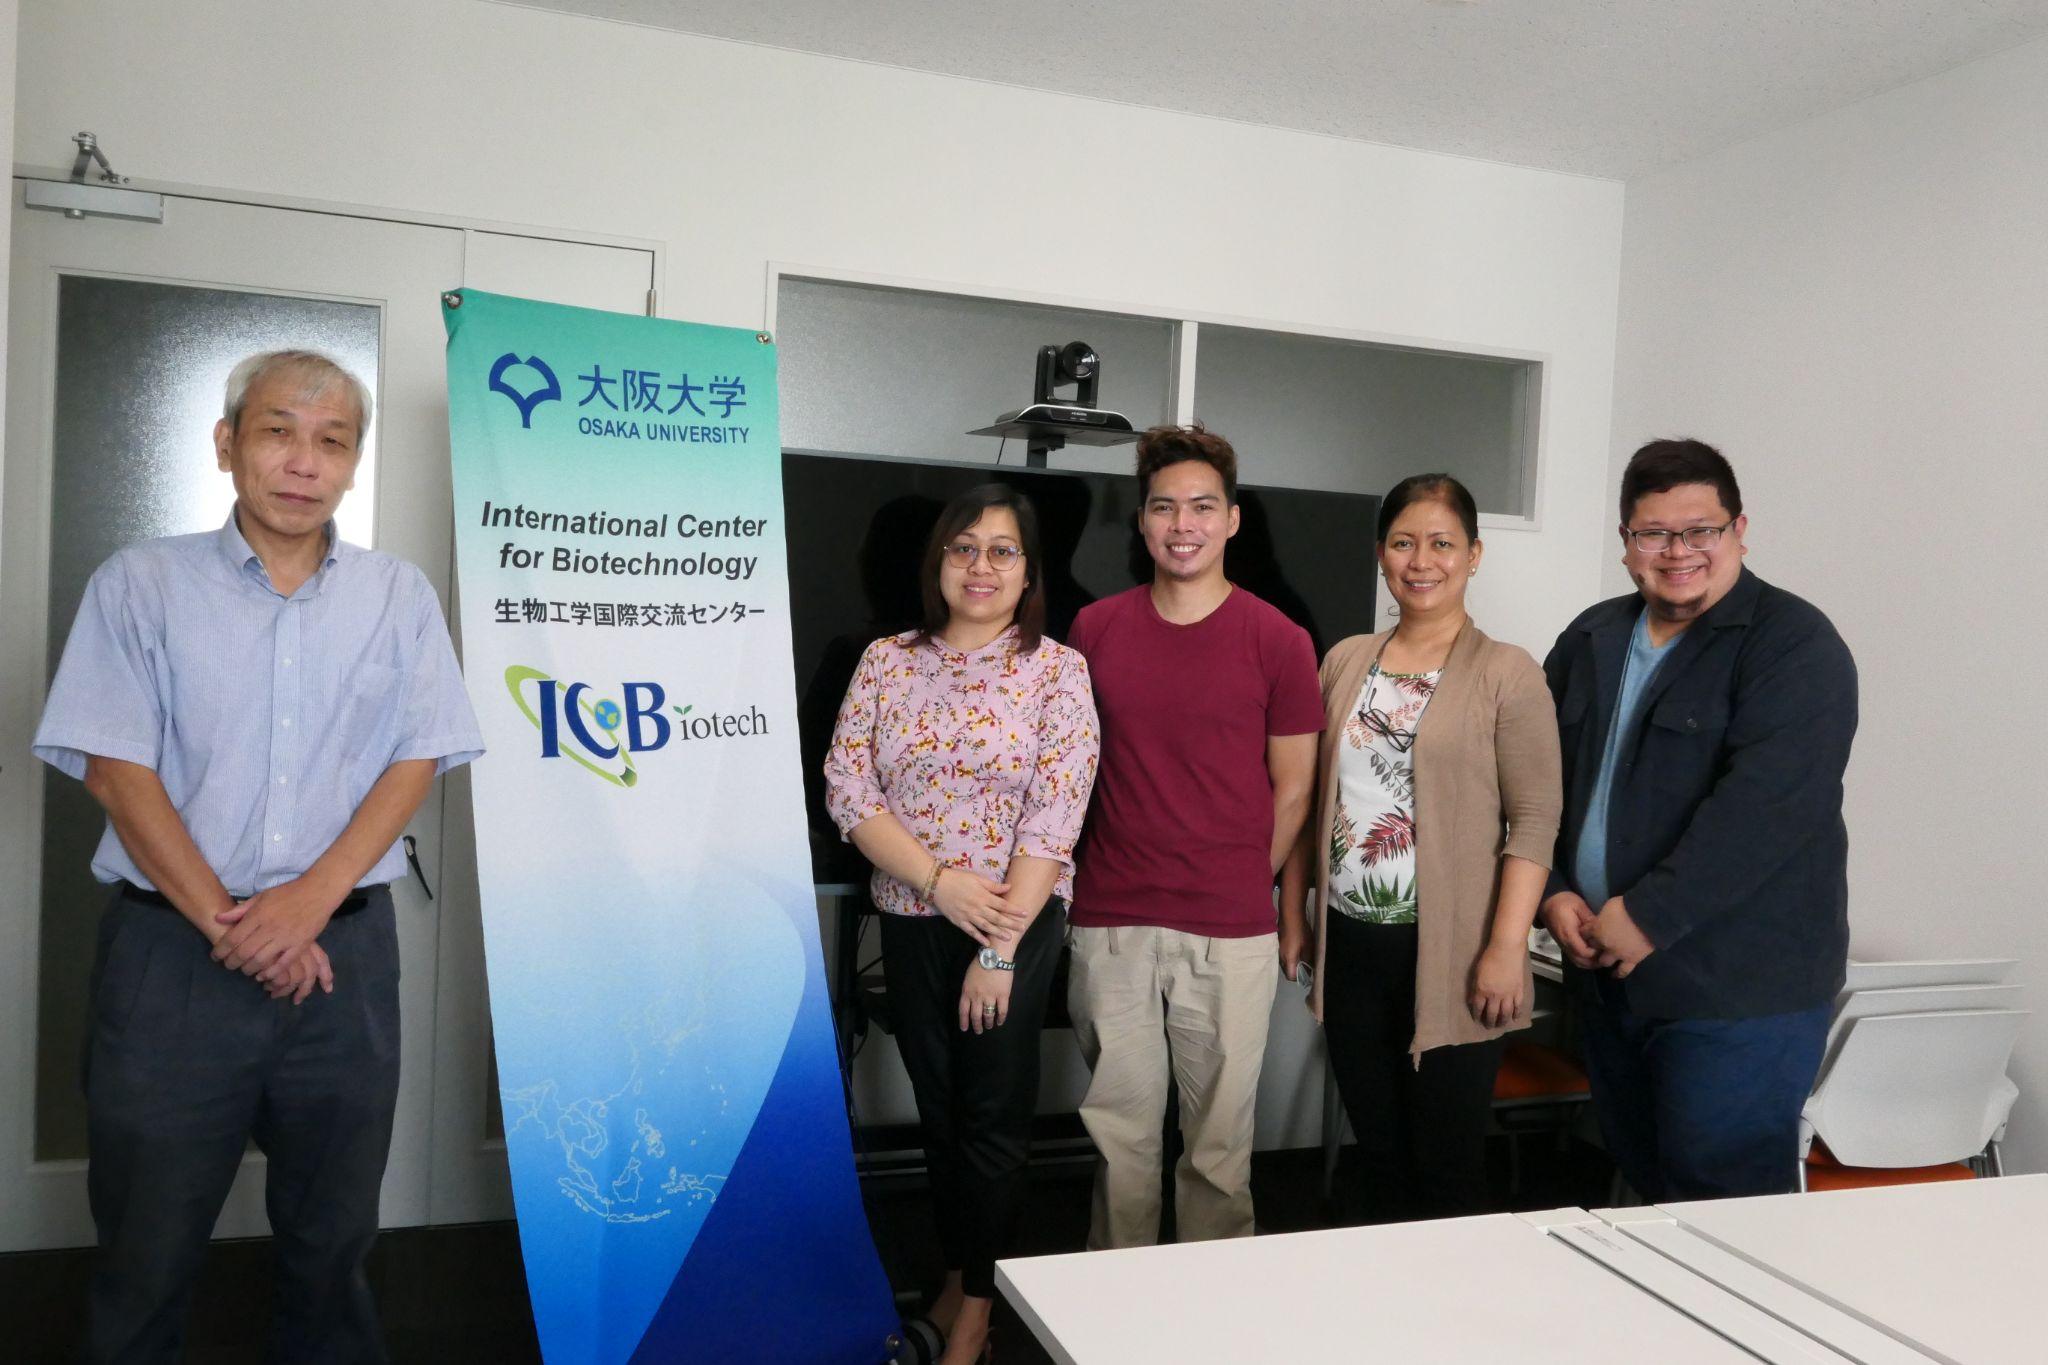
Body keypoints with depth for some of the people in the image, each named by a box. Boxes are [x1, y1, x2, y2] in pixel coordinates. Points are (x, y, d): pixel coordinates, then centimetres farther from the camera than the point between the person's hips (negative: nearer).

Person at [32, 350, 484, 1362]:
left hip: (345, 948, 2)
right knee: (146, 1244, 9)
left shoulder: (399, 596, 6)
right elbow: (114, 768, -4)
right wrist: (224, 921, -12)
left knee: (331, 1235, 12)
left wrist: (311, 899, -13)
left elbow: (416, 762, 0)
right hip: (172, 950, -1)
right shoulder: (141, 585, 2)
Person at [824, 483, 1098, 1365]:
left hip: (1018, 922, -3)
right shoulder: (886, 662, 1)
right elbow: (846, 790, -4)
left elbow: (1054, 819, -13)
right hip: (910, 921, 3)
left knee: (993, 1115, 5)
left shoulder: (1057, 671, -8)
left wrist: (999, 950, -16)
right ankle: (956, 1273, 34)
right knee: (938, 1107, 15)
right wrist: (941, 879, -16)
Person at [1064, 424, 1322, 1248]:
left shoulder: (1277, 640, -2)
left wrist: (1248, 887, 7)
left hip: (1231, 933, -2)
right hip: (1109, 925, 2)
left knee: (1219, 1135, 9)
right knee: (1121, 1132, 11)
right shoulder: (1094, 630, 5)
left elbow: (1293, 787, 5)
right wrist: (1076, 883, 7)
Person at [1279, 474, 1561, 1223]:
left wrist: (1507, 947, -15)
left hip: (1448, 954, -4)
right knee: (1377, 1158, 15)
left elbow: (1535, 820, -9)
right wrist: (1292, 911, 12)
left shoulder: (1507, 674, -5)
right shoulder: (1346, 661, 10)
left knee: (1447, 1168, 3)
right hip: (1352, 943, 5)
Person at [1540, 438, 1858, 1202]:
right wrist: (1554, 893, -3)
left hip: (1739, 993, -6)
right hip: (1610, 974, 7)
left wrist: (1650, 916, -22)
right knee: (1640, 1182, 19)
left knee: (1724, 1205, -1)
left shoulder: (1794, 645, -11)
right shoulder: (1590, 641, 10)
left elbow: (1761, 804, -22)